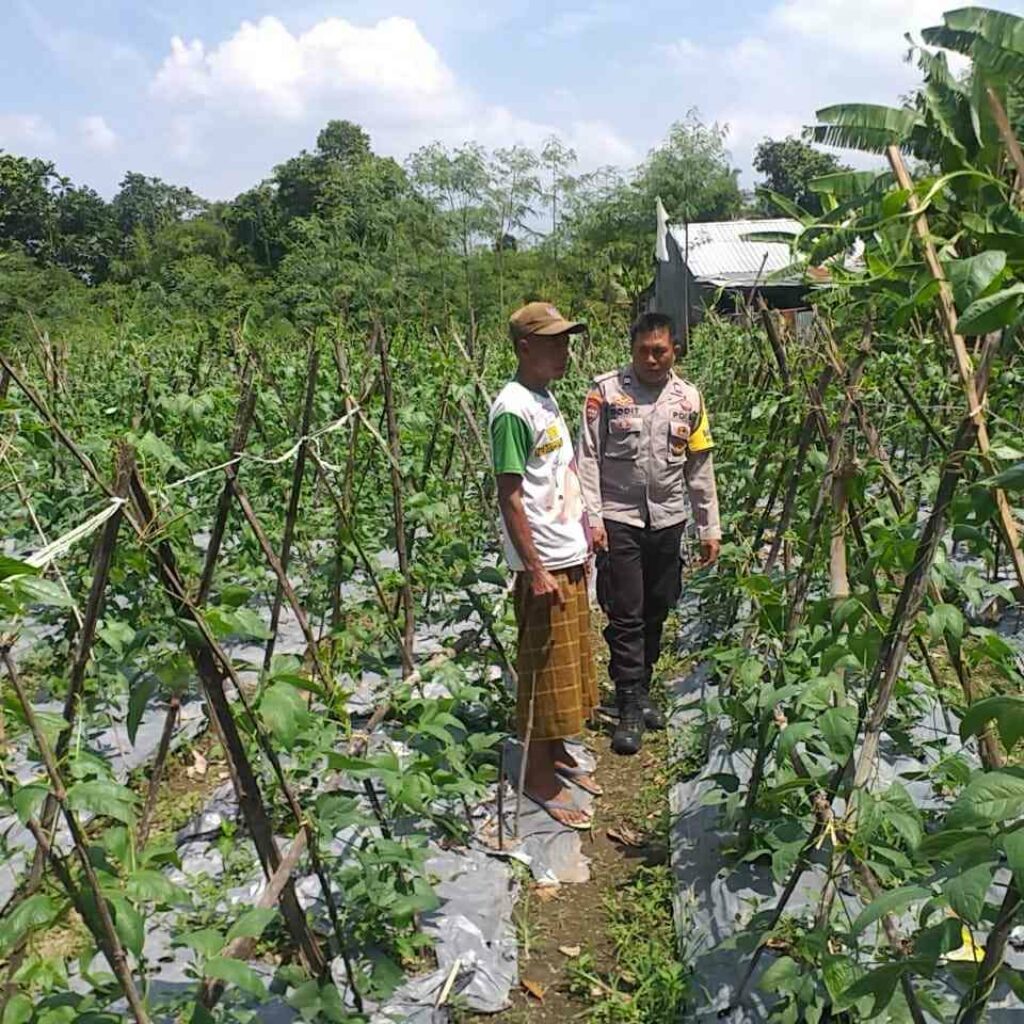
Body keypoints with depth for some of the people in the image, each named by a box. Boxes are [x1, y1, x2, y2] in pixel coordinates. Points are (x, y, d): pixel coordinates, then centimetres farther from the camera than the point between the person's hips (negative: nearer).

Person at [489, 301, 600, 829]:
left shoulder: (545, 398, 10)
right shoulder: (513, 409, -19)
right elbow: (510, 497, -20)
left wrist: (584, 527, 20)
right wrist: (536, 571, -21)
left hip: (570, 556, 9)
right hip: (545, 565, -9)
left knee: (569, 663, 19)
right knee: (544, 669, 2)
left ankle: (556, 753, 35)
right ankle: (539, 778, 18)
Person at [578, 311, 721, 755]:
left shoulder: (688, 398, 6)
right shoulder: (606, 391, -5)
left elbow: (700, 467, 10)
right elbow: (588, 457, -5)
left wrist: (710, 527, 9)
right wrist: (592, 517, -13)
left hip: (667, 520, 4)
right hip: (618, 518, -4)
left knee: (655, 613, 12)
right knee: (625, 615, -3)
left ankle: (640, 692, 29)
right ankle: (630, 709, 5)